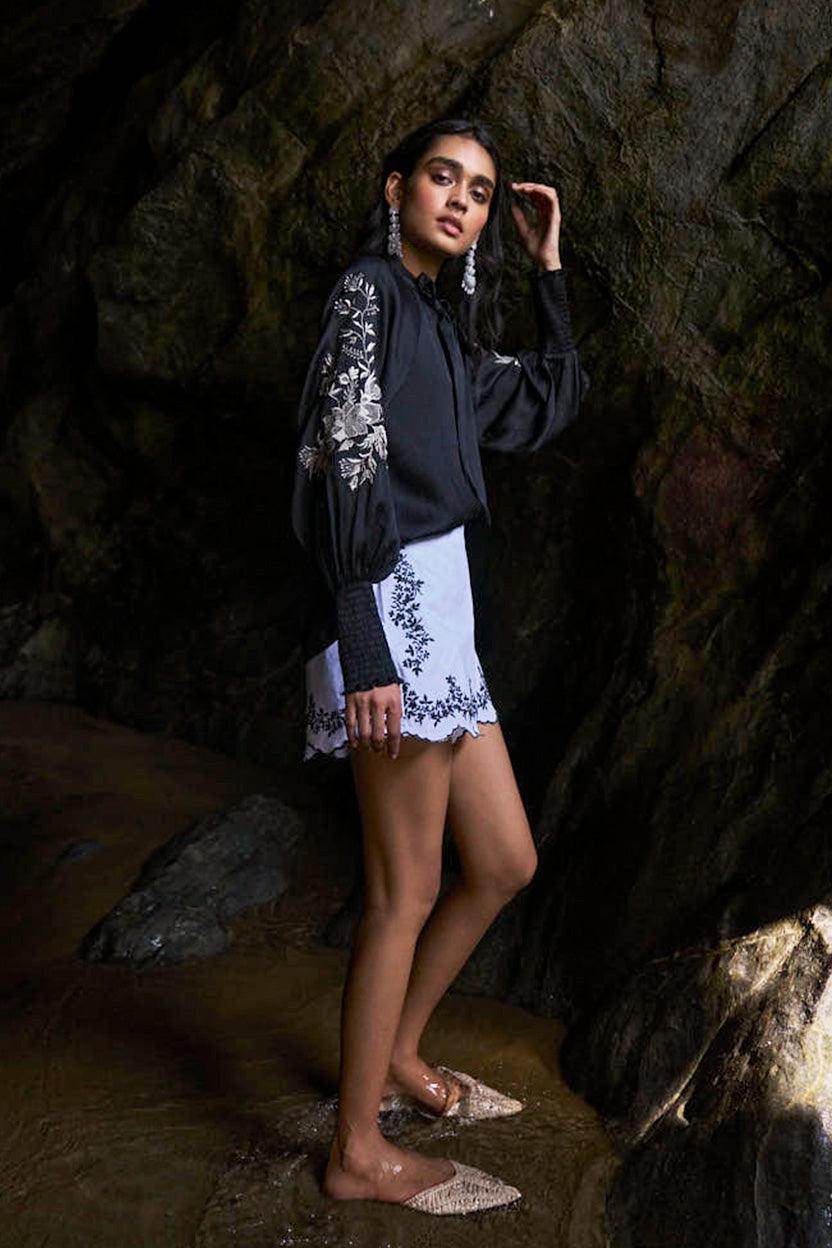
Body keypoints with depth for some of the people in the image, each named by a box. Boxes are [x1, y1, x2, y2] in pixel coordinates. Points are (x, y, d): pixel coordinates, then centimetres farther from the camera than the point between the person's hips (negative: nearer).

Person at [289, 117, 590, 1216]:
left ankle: (396, 1057, 30)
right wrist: (364, 652, -22)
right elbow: (341, 469, -15)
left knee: (505, 865, 13)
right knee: (407, 889, -3)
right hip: (393, 605, -9)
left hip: (440, 609, 9)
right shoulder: (369, 289, -5)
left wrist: (549, 266, 27)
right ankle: (360, 1152, 11)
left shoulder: (442, 326, 21)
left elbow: (552, 402, 31)